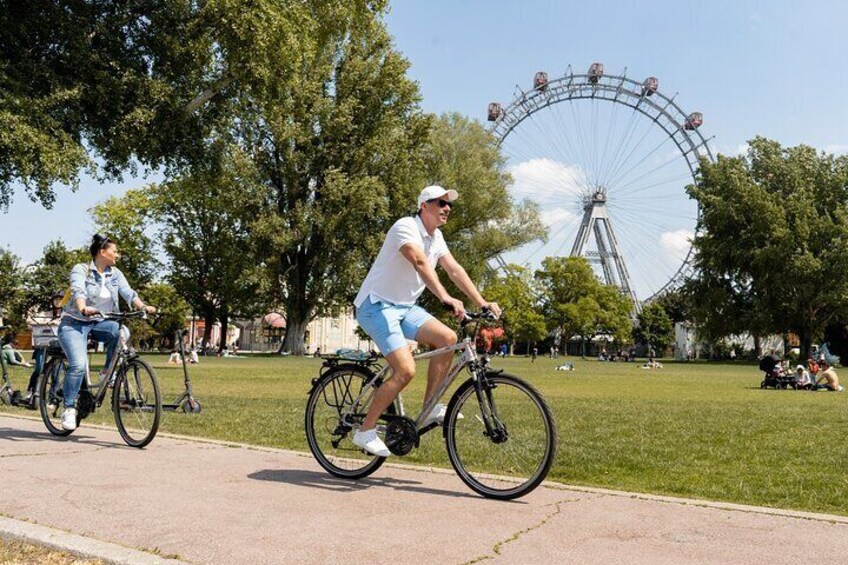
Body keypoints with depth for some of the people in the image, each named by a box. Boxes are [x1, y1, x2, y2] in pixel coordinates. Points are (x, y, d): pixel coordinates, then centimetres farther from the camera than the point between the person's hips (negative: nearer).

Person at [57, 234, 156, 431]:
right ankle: (69, 408, -10)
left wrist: (143, 307, -31)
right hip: (74, 323, -4)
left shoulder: (115, 273, 3)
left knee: (121, 331, -29)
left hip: (100, 323, 4)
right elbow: (78, 291, -29)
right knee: (78, 365, -24)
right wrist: (84, 309, -50)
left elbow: (128, 292, -11)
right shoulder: (80, 270, -11)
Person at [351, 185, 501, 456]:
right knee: (406, 370, -21)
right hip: (376, 305, -8)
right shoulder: (406, 227, -17)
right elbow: (420, 263, -34)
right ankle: (365, 431, -6)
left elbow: (454, 270, 3)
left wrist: (482, 303, -8)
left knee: (448, 338, -11)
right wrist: (446, 298, -48)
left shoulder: (436, 237, 10)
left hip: (404, 306, 8)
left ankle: (430, 409, 0)